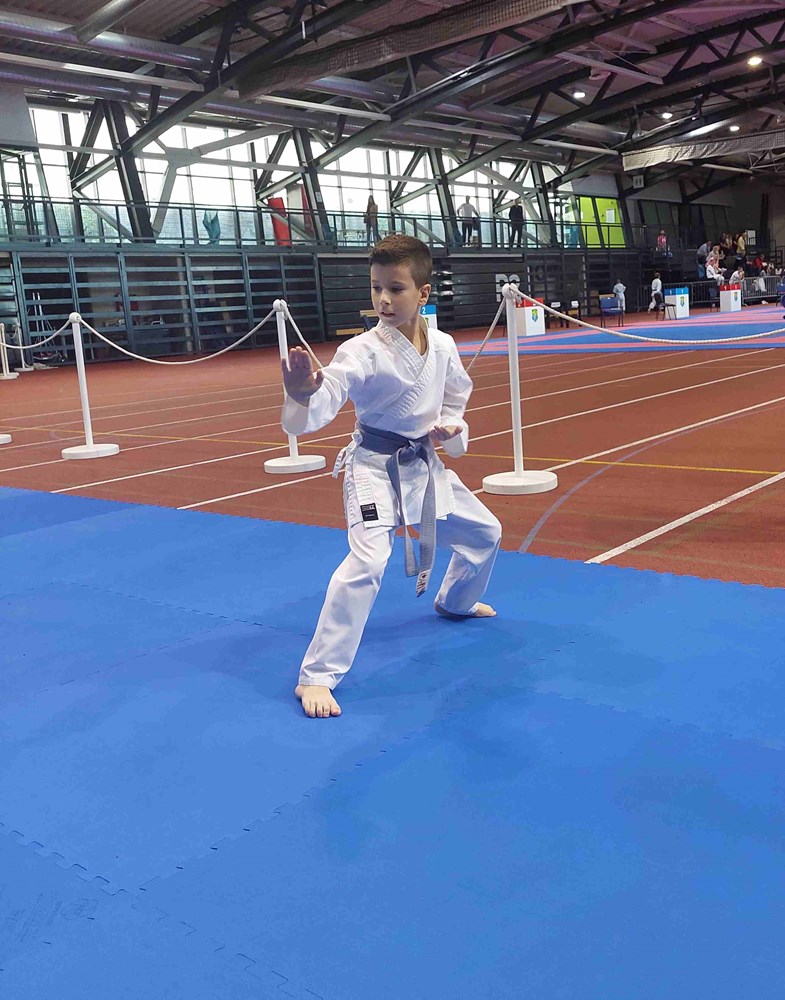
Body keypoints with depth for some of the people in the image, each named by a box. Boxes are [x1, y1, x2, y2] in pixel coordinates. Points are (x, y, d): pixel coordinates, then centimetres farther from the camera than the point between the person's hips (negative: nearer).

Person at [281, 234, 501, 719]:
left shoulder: (442, 346, -4)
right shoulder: (362, 352, -22)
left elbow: (456, 394, 15)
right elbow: (327, 397, -38)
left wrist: (450, 426, -4)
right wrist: (303, 394, -61)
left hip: (424, 465, 7)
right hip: (374, 467, -7)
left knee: (484, 532, 21)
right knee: (367, 563, -24)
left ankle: (456, 601, 52)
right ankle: (316, 676, -13)